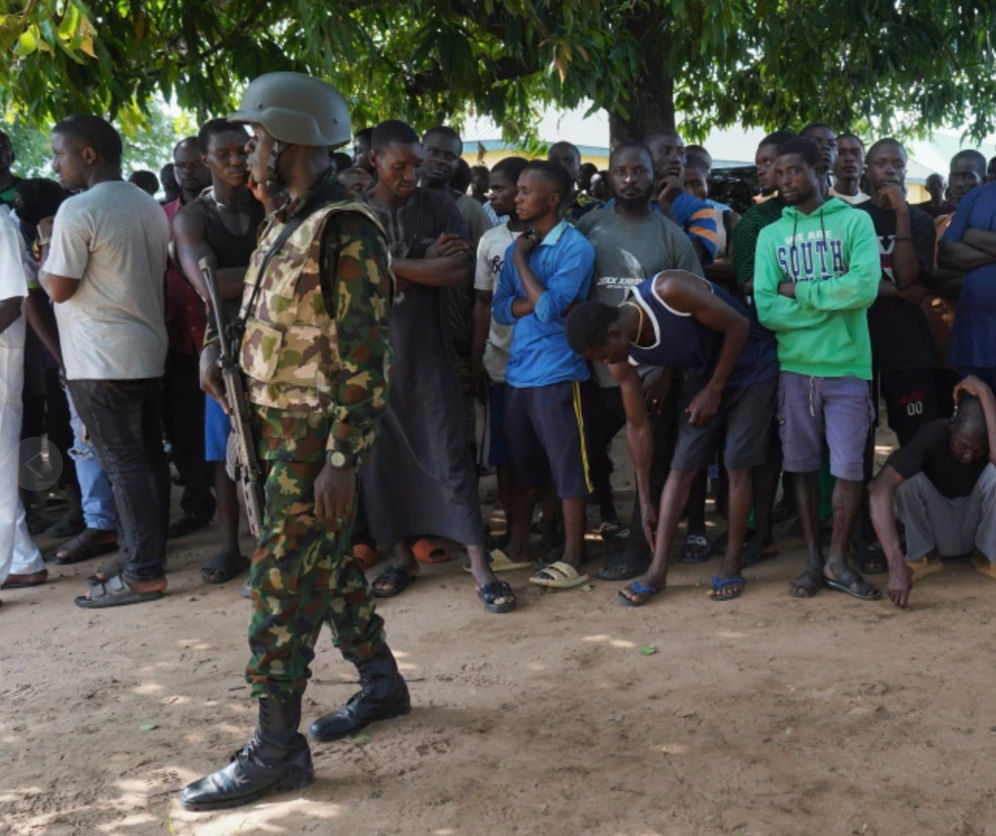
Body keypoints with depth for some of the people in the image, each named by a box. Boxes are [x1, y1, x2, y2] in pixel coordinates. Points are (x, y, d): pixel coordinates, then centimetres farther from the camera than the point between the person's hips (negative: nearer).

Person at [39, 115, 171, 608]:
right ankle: (149, 556, 19)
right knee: (148, 458, 11)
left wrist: (46, 247, 4)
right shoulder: (149, 207, 12)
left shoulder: (78, 209, -14)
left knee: (122, 463, -5)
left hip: (102, 360, -8)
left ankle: (142, 573, -2)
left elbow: (58, 288, -14)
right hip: (147, 351, 8)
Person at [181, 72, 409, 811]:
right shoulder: (286, 226, 12)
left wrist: (341, 460, -23)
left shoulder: (345, 231, -17)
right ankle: (382, 682, 33)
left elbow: (365, 356, -20)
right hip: (280, 425, 9)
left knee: (283, 580, -6)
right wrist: (219, 349, 3)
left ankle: (276, 751, 3)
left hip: (318, 432, -9)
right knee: (327, 564, 17)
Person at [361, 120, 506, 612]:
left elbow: (462, 271, -10)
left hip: (427, 353, -1)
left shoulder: (439, 206, 2)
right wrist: (426, 262, -11)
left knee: (450, 456, -2)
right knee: (380, 459, 8)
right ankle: (401, 556, 24)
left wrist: (389, 264, -12)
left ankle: (479, 564, 2)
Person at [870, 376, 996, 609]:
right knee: (906, 475, -31)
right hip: (938, 534, -1)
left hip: (977, 528, 1)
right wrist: (897, 564, -51)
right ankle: (924, 554, -9)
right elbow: (880, 487, -42)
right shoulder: (935, 433, -28)